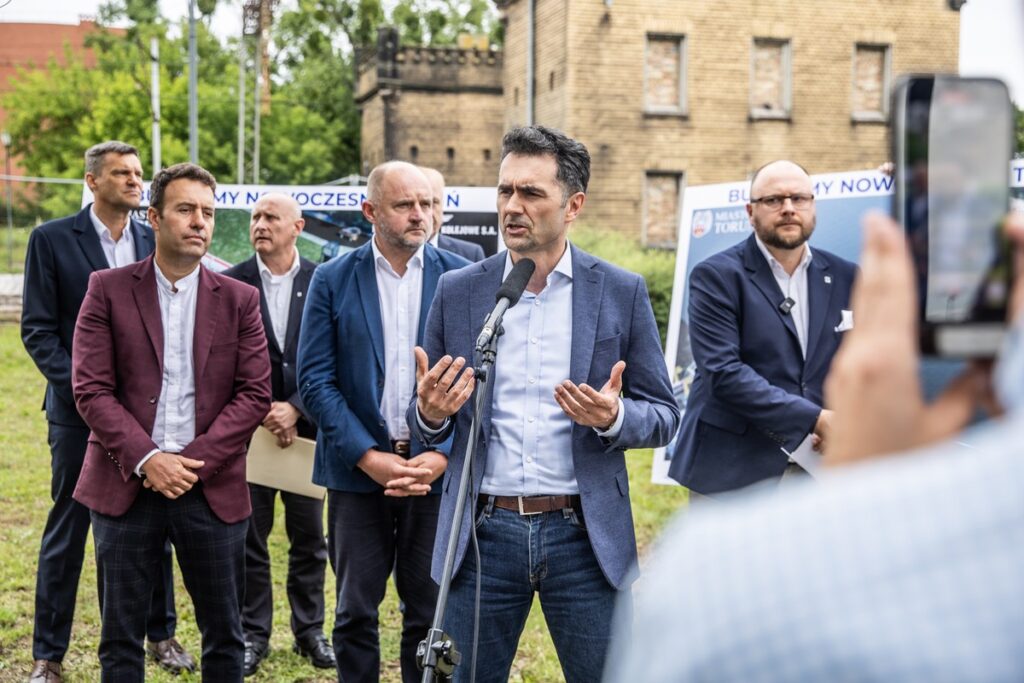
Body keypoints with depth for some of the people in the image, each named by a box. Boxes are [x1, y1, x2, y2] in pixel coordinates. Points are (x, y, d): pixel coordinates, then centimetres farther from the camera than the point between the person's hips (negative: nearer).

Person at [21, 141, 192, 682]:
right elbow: (37, 329, -5)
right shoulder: (52, 240, -2)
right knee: (67, 531, 3)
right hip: (78, 412, -3)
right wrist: (80, 385, -15)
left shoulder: (156, 243, 7)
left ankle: (160, 634, 27)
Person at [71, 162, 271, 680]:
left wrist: (194, 463, -11)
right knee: (120, 636, 7)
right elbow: (90, 389, -4)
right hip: (126, 485, -1)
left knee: (225, 635, 8)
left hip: (212, 489, 1)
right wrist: (146, 459, -14)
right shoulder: (108, 289, 2)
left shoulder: (238, 300, 6)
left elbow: (255, 394, 0)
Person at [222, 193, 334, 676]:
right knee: (248, 538, 6)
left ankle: (310, 630, 24)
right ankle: (253, 633, 19)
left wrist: (295, 409, -13)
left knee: (309, 538, 10)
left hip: (306, 428, 1)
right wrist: (263, 416, -10)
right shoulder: (231, 284, -1)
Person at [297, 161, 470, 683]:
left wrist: (441, 456, -12)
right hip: (357, 470, 0)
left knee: (431, 615, 8)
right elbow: (315, 379, -3)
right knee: (355, 613, 8)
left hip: (436, 470, 0)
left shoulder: (459, 277, 2)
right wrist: (369, 457, -12)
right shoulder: (333, 279, 2)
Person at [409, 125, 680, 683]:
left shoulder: (622, 292, 0)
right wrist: (430, 412, -13)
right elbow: (425, 423, 11)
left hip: (584, 534, -1)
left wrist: (613, 418, -18)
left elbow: (663, 416, 3)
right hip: (484, 531, 1)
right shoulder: (458, 291, 4)